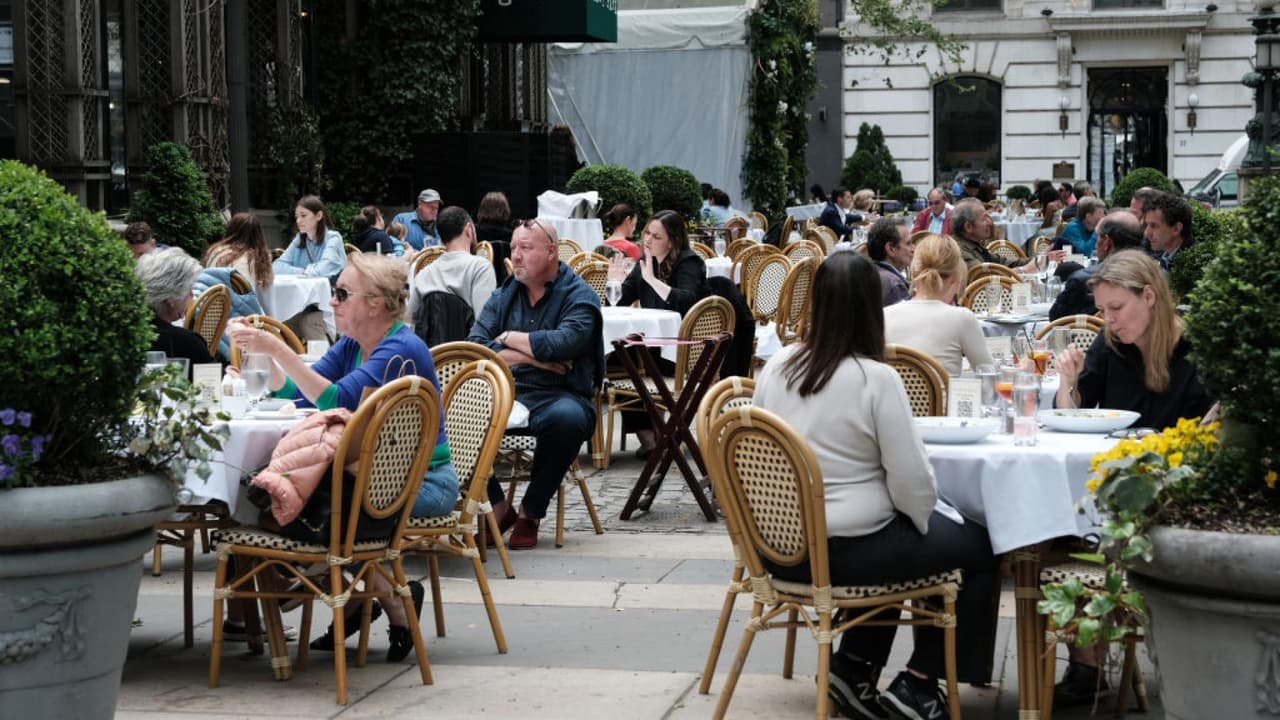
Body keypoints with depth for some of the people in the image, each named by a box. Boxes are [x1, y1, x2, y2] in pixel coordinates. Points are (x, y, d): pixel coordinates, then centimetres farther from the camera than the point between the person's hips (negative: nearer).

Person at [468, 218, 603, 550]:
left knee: (566, 418, -39)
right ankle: (497, 507, -8)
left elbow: (562, 345, -18)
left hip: (559, 394, -4)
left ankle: (530, 513, -14)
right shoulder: (504, 295, 14)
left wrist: (509, 339, -3)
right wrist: (533, 356, -10)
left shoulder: (579, 296, 0)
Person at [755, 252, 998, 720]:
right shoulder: (876, 378, -18)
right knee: (979, 547, 14)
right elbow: (912, 483, -17)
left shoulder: (777, 367, 0)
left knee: (894, 535, 34)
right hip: (850, 550, -7)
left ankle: (854, 666, 23)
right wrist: (919, 521, 6)